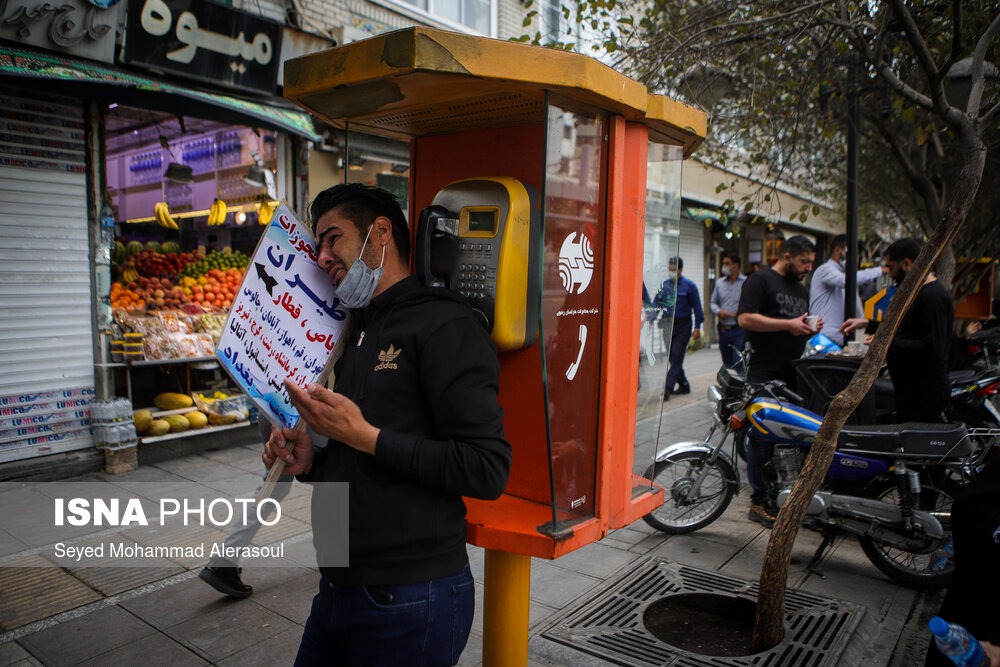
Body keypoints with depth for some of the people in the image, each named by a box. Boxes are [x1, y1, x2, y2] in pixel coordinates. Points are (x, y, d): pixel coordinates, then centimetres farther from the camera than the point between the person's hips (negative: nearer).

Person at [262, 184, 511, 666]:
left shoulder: (443, 324, -15)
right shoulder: (358, 336, 14)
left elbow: (488, 469, -23)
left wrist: (363, 436, -21)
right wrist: (311, 463, 2)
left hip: (410, 604, -8)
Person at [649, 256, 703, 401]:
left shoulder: (689, 286, -1)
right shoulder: (664, 285, 10)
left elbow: (697, 307, 1)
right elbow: (656, 305, 11)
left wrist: (697, 327, -4)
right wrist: (649, 320, -2)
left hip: (682, 325, -4)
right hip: (667, 325, 5)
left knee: (676, 358, -8)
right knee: (672, 358, 7)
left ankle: (667, 389, -10)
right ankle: (684, 385, 21)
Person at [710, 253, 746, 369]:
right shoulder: (719, 283, 13)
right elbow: (712, 302, 17)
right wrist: (718, 311, -3)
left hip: (739, 330, -5)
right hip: (723, 330, 5)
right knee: (727, 364, 14)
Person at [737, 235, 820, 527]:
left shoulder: (801, 289, 24)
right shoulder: (760, 280, -4)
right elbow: (746, 318, -16)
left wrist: (810, 329, 9)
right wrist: (788, 324, -16)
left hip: (794, 375, 9)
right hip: (764, 375, -8)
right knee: (763, 438, -4)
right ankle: (759, 503, 4)